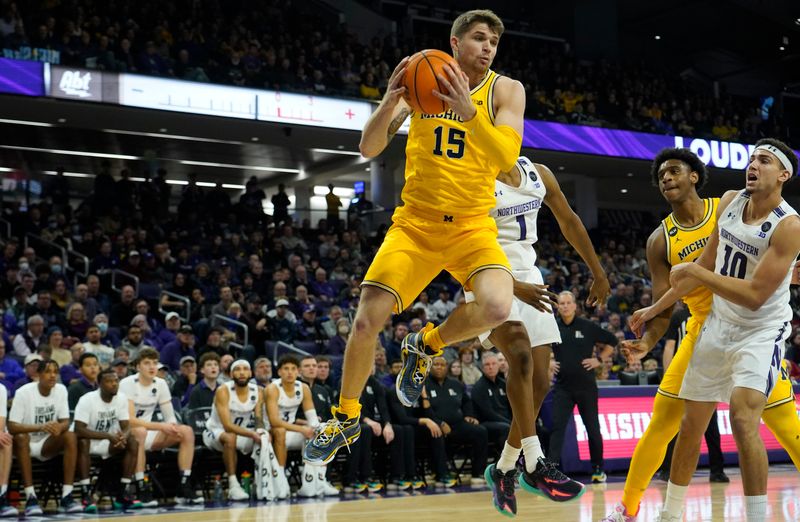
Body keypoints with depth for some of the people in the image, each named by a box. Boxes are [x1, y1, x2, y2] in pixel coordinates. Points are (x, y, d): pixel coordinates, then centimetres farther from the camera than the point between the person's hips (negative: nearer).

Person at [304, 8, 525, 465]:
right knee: (367, 319, -9)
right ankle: (346, 419, 15)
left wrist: (467, 112, -33)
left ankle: (426, 345, 3)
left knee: (496, 307, -29)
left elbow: (507, 157, -19)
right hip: (415, 222, 1)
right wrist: (391, 101, -21)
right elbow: (369, 149, -3)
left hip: (472, 226, -1)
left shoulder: (505, 90, -3)